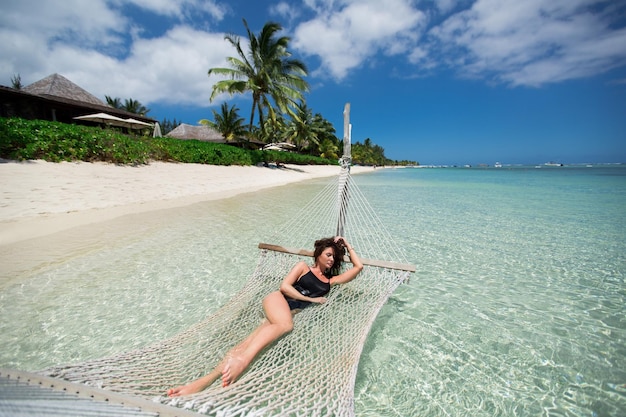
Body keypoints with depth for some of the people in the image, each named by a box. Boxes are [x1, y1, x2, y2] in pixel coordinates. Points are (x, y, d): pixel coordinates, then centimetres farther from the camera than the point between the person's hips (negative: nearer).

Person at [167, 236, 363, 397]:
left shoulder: (330, 280, 22)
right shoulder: (303, 266, 13)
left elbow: (358, 267, 22)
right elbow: (284, 286, 1)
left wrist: (347, 246, 25)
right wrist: (310, 299, -2)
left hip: (291, 312, 2)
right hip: (277, 300, -1)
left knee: (253, 339, -25)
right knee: (285, 324, -38)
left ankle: (208, 379, -41)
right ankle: (241, 360, -53)